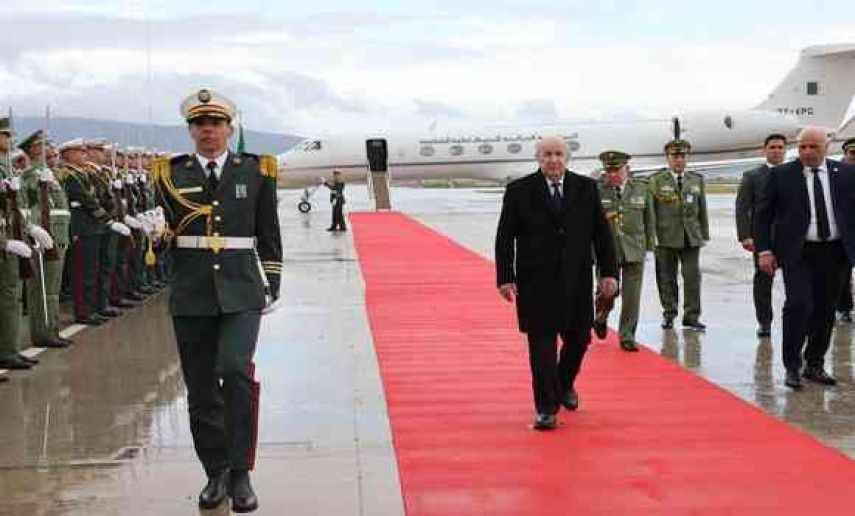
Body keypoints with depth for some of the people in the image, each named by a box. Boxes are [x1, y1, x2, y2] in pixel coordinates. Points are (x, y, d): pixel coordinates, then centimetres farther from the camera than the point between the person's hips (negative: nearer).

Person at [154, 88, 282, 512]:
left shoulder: (256, 171, 4)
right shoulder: (171, 175, 5)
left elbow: (269, 236, 9)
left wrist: (271, 287, 5)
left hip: (241, 292, -2)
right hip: (191, 296, 2)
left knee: (236, 370, -21)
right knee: (201, 390, 7)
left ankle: (240, 473, -10)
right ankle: (216, 474, 24)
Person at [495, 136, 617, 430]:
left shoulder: (586, 188, 4)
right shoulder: (519, 191, -2)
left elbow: (601, 232, 6)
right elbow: (505, 237, -2)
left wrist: (608, 272, -1)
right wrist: (505, 278, -9)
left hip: (577, 280, 3)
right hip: (536, 281, -3)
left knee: (578, 338, 12)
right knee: (542, 342, -2)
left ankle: (564, 384, 39)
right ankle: (546, 408, 4)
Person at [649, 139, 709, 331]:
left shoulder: (697, 180, 12)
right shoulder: (656, 181, 2)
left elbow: (702, 210, 13)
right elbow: (650, 210, 0)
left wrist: (704, 234, 9)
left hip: (692, 237, 2)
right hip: (666, 237, -2)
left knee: (692, 277, -3)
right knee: (667, 278, 5)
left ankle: (691, 316, 4)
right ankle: (669, 314, 18)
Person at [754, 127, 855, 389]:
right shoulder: (781, 175, 0)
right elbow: (762, 215, 2)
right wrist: (764, 250, -7)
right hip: (798, 253, -3)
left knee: (825, 311, 9)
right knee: (799, 305, -14)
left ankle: (815, 365, 23)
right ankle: (792, 367, -2)